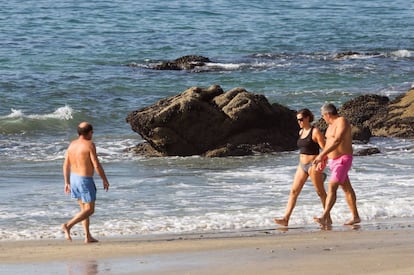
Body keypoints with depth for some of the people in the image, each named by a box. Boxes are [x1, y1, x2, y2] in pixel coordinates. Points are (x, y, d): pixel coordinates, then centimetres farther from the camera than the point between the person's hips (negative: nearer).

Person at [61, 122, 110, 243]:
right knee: (89, 210, 1)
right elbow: (96, 165, -17)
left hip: (74, 178, 8)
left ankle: (88, 236, 16)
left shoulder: (72, 144, 5)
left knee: (84, 208, 16)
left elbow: (66, 165, 7)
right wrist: (105, 180, -6)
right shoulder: (89, 145, -16)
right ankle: (68, 225, -14)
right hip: (85, 180, -8)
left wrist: (67, 183, 14)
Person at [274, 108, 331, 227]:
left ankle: (328, 218, 12)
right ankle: (286, 219, -7)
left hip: (313, 165, -8)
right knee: (294, 191, -1)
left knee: (321, 192, 2)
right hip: (302, 165, 8)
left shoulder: (315, 132, -11)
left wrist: (322, 164, -22)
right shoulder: (301, 132, 12)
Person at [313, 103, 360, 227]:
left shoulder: (342, 122, -17)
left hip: (343, 160, -10)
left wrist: (322, 155, -33)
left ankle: (324, 218, -30)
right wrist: (322, 160, 21)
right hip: (334, 160, 10)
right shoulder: (331, 124, 14)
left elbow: (337, 141, -29)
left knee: (332, 187, -20)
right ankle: (355, 217, 22)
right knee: (347, 188, 15)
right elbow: (328, 143, 24)